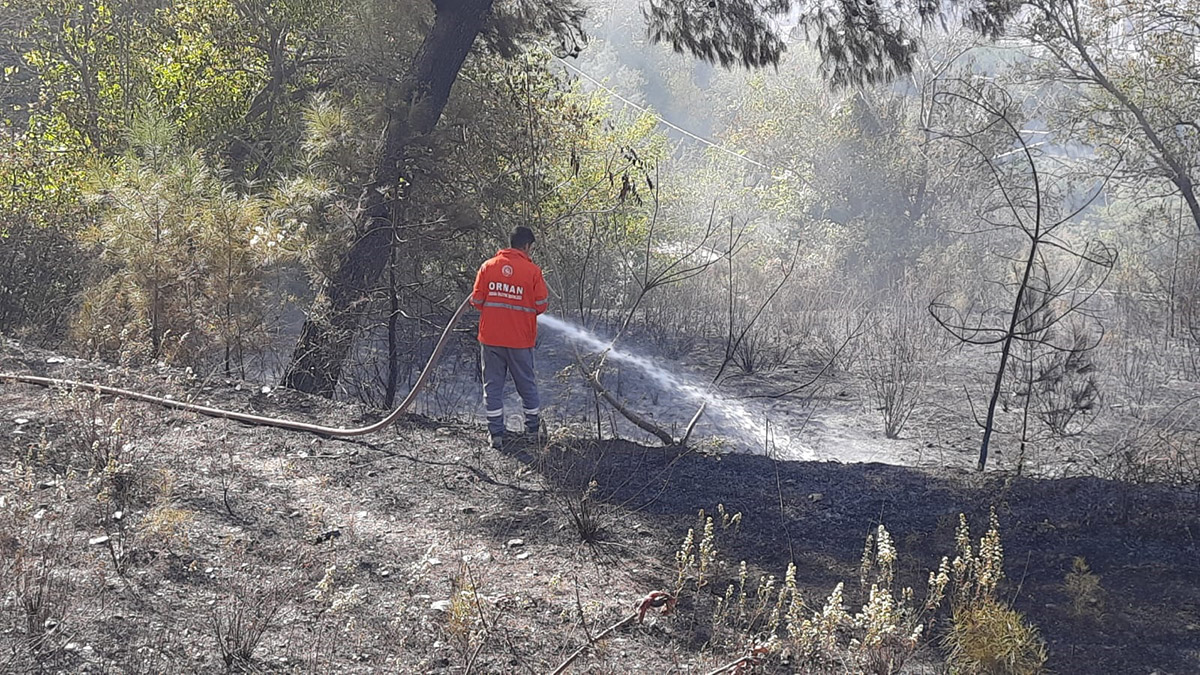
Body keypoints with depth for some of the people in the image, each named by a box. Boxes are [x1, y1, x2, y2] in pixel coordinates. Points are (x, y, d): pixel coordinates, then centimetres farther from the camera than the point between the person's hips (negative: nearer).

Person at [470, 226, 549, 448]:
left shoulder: (488, 266, -1)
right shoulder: (532, 271, -8)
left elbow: (477, 300, 0)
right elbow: (542, 305, -6)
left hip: (490, 337, 2)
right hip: (520, 339, -1)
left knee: (493, 384, 8)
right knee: (527, 384, 14)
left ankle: (495, 433, 7)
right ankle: (533, 428, 23)